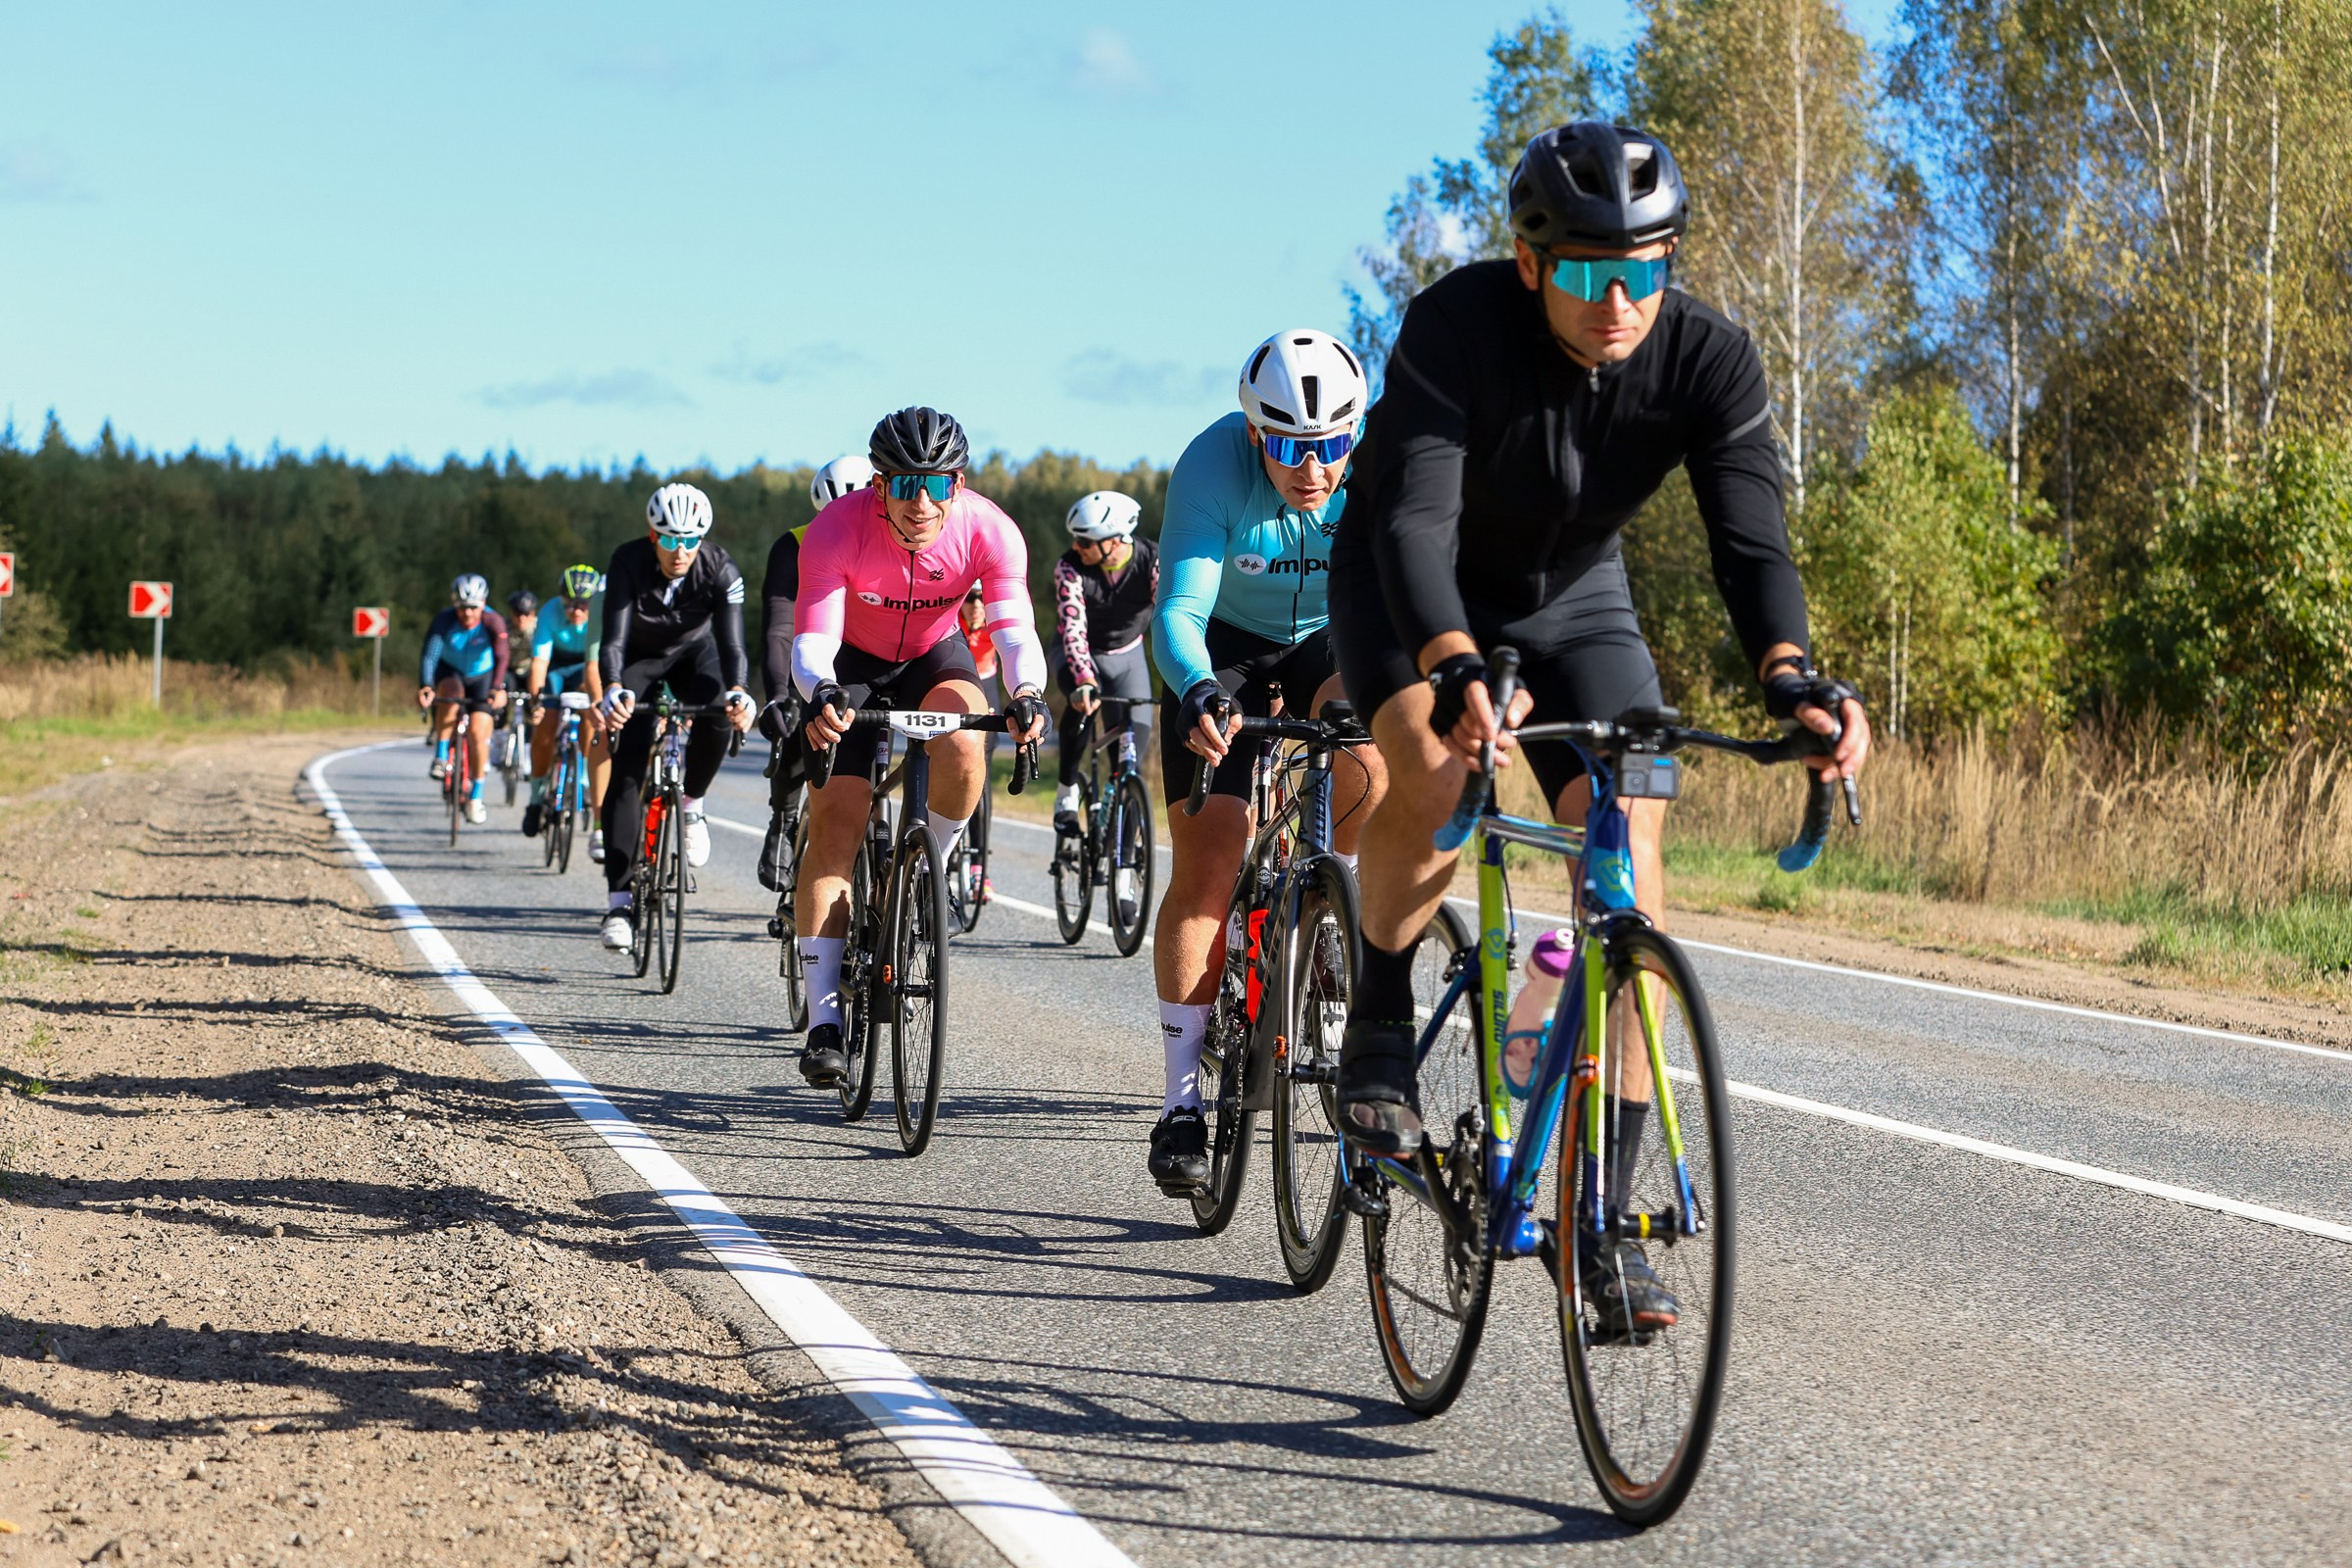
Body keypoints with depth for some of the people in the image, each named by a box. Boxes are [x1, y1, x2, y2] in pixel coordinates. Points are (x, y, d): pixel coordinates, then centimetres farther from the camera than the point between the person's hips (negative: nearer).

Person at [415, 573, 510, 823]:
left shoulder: (493, 622, -27)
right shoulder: (444, 620, -26)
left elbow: (501, 657, -37)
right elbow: (429, 655, -35)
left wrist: (498, 688, -54)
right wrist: (425, 686, -52)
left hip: (481, 676, 0)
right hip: (450, 672, 0)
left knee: (478, 732, -12)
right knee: (451, 694, -35)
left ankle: (476, 797, 4)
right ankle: (440, 758, -24)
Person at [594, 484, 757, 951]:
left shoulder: (721, 571, -29)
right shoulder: (628, 563, -31)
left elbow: (731, 644, -36)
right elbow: (614, 640, -38)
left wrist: (738, 692, -57)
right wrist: (614, 692, -58)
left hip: (693, 652, 1)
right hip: (640, 659, -1)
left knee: (717, 718, -33)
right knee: (626, 771, -15)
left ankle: (691, 804, -3)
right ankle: (618, 898, -11)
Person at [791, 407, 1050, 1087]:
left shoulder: (988, 531, -26)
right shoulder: (837, 528, -30)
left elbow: (1015, 627, -33)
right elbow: (812, 638, -33)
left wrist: (1027, 692, -53)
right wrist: (821, 692, -55)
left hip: (935, 658, 1)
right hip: (852, 664, -1)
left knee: (961, 744, -33)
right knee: (835, 822, -14)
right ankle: (823, 1018, -13)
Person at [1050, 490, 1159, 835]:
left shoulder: (1153, 562, -26)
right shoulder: (1070, 567, -28)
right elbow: (1073, 625, -37)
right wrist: (1083, 680, -54)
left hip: (1127, 654, 2)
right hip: (1078, 653, -2)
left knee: (1137, 731, -15)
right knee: (1082, 703, -33)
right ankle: (1067, 792, -16)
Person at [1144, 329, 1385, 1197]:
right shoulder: (1212, 468, -29)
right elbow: (1178, 611, -35)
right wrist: (1197, 692, -55)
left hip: (1335, 642, 2)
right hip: (1226, 650, -1)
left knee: (1364, 739, -32)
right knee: (1206, 866, -12)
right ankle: (1181, 1100, -7)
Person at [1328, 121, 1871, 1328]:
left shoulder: (1708, 359, -23)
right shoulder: (1456, 324, -31)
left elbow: (1750, 534, -32)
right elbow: (1414, 517, -41)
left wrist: (1790, 675, -52)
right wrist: (1457, 668, -59)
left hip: (1572, 598, 3)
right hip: (1407, 587, -2)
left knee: (1629, 850, -14)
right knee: (1433, 764, -34)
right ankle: (1380, 1016, -6)